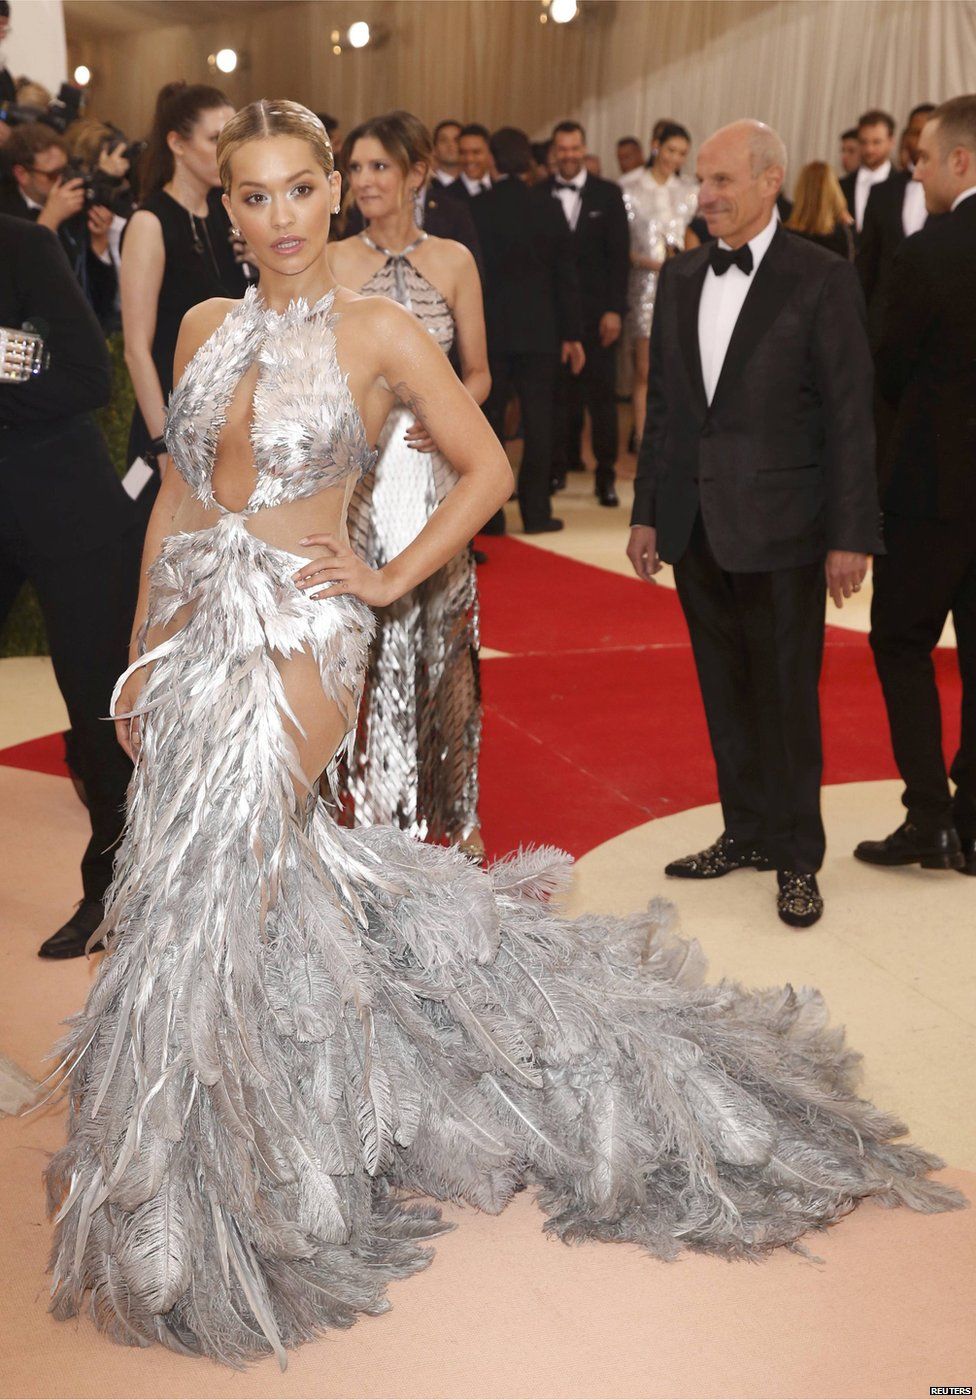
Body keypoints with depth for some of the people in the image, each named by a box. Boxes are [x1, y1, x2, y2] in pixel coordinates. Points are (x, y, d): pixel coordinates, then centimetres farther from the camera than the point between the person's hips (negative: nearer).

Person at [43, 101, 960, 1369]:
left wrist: (389, 579, -5)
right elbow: (176, 497, 12)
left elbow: (487, 468, 0)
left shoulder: (378, 333, -5)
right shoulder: (206, 328, 9)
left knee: (210, 896, -6)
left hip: (293, 641, -5)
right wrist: (141, 650, 9)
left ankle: (178, 1197, 13)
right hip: (191, 631, 6)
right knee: (189, 876, 9)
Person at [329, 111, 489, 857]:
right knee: (362, 640, 3)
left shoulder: (454, 261, 5)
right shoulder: (330, 263, 3)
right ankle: (376, 807, 18)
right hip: (354, 471, -1)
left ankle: (455, 811, 20)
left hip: (433, 470, 1)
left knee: (444, 636, 5)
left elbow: (478, 373, 8)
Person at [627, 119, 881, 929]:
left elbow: (850, 416, -8)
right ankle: (746, 833, 28)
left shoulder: (823, 279, -6)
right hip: (696, 527, 5)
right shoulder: (680, 280, 10)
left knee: (788, 697, 3)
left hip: (781, 528, -5)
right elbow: (663, 405, 13)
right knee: (724, 691, 14)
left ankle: (796, 859, 17)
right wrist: (646, 514, 10)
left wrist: (851, 535, -11)